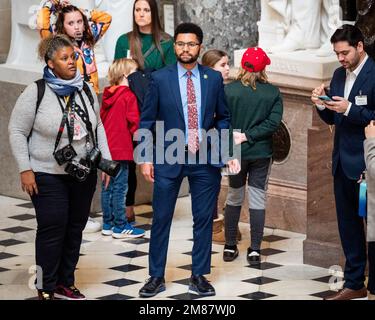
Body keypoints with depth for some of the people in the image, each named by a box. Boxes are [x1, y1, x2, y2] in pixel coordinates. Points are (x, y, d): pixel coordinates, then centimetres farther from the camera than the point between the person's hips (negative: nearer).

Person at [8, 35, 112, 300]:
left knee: (75, 228, 10)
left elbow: (98, 127, 13)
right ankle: (46, 289, 5)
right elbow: (17, 132, -7)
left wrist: (106, 159, 5)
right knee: (52, 229, -5)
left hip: (84, 174, 5)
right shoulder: (36, 93, -11)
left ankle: (66, 283, 22)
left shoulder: (86, 90, 3)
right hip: (48, 176, -5)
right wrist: (25, 170, -11)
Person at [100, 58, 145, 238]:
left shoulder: (107, 95, 9)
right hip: (121, 149, -8)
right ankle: (120, 227, 0)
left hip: (107, 147, 8)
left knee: (107, 187, 12)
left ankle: (107, 224, 19)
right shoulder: (129, 96, -14)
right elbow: (134, 121, -16)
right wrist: (134, 133, 3)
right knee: (120, 188, -3)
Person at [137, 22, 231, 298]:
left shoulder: (214, 78, 5)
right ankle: (157, 277, 10)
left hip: (205, 160, 2)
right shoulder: (160, 78, 0)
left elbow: (223, 117, 14)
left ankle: (199, 276, 15)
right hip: (169, 159, -2)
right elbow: (146, 120, 3)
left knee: (204, 219, 5)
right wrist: (146, 158, -3)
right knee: (161, 219, 1)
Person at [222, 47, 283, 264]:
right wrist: (249, 136, -12)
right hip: (262, 153, 0)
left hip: (235, 153, 0)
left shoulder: (228, 90, -8)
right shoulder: (273, 93, -6)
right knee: (258, 199, 5)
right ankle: (255, 250, 4)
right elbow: (274, 122, -13)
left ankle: (230, 247, 19)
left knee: (234, 197, 15)